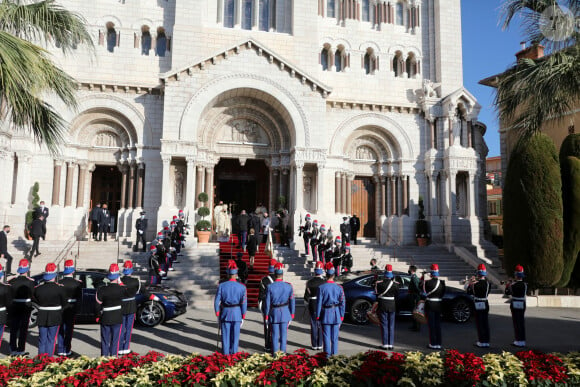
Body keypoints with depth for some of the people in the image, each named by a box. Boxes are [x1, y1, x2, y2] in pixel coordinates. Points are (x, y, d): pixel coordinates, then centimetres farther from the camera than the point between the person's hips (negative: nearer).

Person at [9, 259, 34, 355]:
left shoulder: (11, 281, -6)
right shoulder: (31, 282, -11)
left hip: (14, 308, 2)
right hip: (26, 308, -2)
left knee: (13, 329, 12)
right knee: (23, 329, 6)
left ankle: (13, 350, 18)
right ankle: (20, 350, 9)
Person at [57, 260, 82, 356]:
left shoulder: (59, 282, -9)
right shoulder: (77, 283, -9)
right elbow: (80, 299, -5)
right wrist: (76, 309, 6)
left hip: (61, 309, 1)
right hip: (71, 309, -1)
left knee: (60, 329, 13)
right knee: (69, 329, 8)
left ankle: (60, 350, 19)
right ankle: (67, 350, 12)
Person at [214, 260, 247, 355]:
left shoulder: (221, 286, -6)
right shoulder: (242, 287, -6)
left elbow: (216, 302, -5)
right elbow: (244, 303, -5)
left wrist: (217, 315, 5)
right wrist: (243, 317, 3)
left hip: (225, 312, 0)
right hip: (237, 313, 0)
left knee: (225, 335, 9)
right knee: (235, 335, 9)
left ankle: (225, 355, 15)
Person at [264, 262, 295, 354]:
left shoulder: (270, 287, -10)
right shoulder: (289, 286, -7)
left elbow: (267, 303, -6)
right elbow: (292, 302, -1)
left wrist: (266, 315, 4)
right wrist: (292, 315, 9)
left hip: (274, 313, 0)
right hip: (285, 313, 1)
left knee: (275, 334, 8)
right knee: (284, 333, 9)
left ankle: (275, 352, 14)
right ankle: (283, 352, 14)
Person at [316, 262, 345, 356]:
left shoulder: (321, 287, -9)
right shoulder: (339, 288, -3)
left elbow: (319, 302, -7)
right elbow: (342, 303, 0)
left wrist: (318, 316, 0)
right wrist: (341, 316, 8)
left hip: (326, 313, -2)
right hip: (336, 313, 2)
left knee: (326, 336, 6)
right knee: (335, 336, 10)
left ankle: (327, 354, 9)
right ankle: (334, 354, 15)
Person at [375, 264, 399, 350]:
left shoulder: (379, 283, -10)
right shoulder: (395, 284, -4)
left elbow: (377, 294, -1)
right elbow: (397, 296, 3)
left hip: (382, 306, -2)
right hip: (392, 306, 2)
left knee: (384, 325, 5)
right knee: (391, 326, 10)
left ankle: (385, 344, 6)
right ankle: (391, 344, 13)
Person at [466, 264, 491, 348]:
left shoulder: (475, 284, -16)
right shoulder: (488, 283, -1)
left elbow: (469, 292, -4)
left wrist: (470, 283, 8)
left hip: (478, 305, -5)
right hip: (485, 305, 5)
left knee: (480, 324, 2)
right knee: (485, 324, 10)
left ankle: (481, 342, 5)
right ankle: (486, 341, 16)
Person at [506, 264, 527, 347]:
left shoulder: (513, 285, -14)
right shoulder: (525, 284, -2)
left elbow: (507, 292, -2)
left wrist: (508, 285, 15)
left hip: (515, 305, -4)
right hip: (522, 305, 4)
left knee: (516, 323, 1)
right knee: (522, 322, 11)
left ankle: (518, 341, 4)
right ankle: (522, 340, 16)